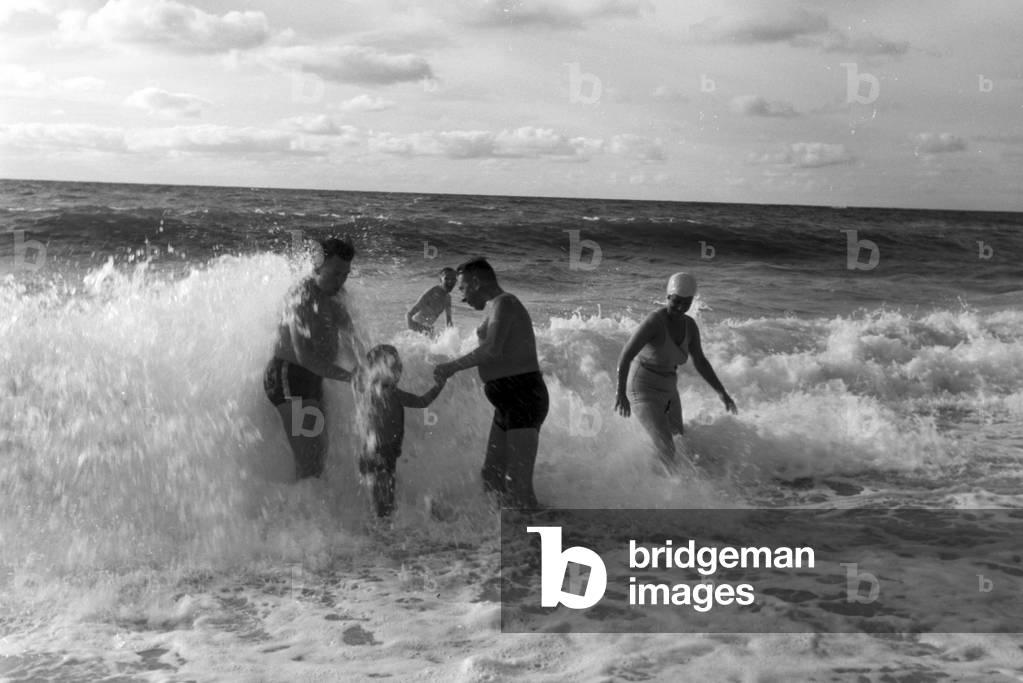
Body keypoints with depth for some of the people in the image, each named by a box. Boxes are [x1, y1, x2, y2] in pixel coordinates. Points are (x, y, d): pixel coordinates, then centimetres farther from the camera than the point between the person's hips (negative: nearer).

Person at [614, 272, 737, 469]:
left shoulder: (690, 326, -1)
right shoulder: (654, 322, -24)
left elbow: (700, 361, 10)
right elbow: (625, 356, -29)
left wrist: (721, 392, 6)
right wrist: (621, 394, -36)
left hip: (669, 391, 8)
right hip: (643, 391, -8)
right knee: (666, 449, -18)